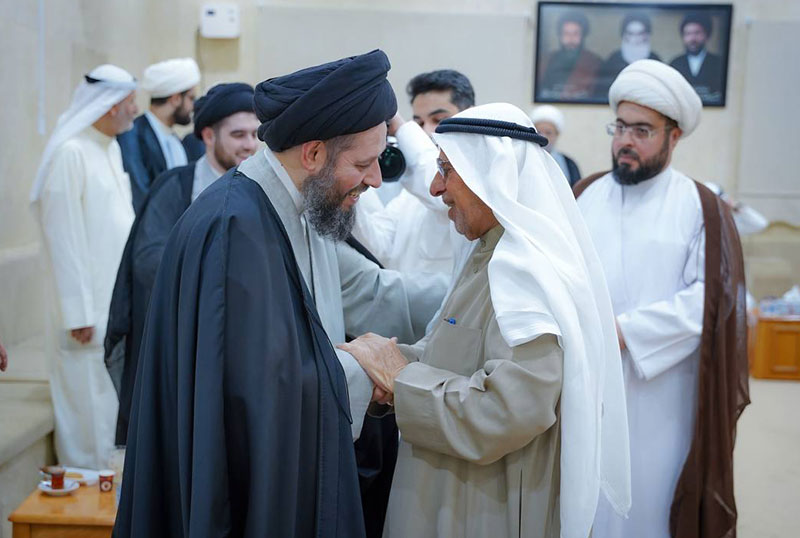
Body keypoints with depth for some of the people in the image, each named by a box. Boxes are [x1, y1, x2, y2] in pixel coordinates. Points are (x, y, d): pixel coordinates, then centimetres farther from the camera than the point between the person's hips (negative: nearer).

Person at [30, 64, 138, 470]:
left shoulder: (111, 146, 12)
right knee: (90, 404, 1)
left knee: (117, 402, 17)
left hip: (120, 301, 9)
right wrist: (79, 313, -17)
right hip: (90, 308, -9)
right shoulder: (70, 153, -15)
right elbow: (64, 239, -17)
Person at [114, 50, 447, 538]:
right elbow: (261, 381, -29)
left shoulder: (300, 212, 5)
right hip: (248, 487, -9)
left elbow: (366, 290, 10)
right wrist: (358, 369, -14)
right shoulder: (236, 227, -26)